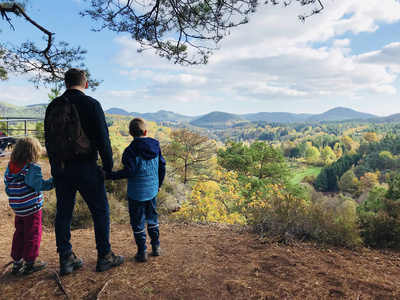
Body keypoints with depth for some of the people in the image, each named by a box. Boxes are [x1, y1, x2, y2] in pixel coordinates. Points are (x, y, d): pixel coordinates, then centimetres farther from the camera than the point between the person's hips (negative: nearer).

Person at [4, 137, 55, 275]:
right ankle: (30, 262, 16)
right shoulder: (32, 168, -20)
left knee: (19, 233, 19)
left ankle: (17, 262, 28)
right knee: (33, 234, 6)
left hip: (17, 209, 7)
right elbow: (40, 185, -23)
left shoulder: (10, 167, 4)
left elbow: (7, 188, 10)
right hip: (32, 208, -7)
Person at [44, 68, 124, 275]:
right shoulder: (91, 104, -9)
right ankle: (104, 257, 14)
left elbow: (48, 139, 13)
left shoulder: (53, 106, 8)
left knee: (63, 212, 13)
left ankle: (66, 259, 21)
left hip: (60, 168, 6)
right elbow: (102, 138, -13)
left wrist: (55, 165, 20)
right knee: (100, 211, 6)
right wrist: (108, 166, -5)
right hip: (85, 167, -5)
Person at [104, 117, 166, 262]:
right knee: (152, 218, 19)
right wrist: (159, 184, 20)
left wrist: (108, 175, -13)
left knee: (138, 222, 7)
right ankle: (156, 247, 27)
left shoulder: (131, 150, -14)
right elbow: (162, 167, 7)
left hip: (136, 193, -5)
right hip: (152, 190, 5)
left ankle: (142, 252, 15)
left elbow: (128, 172, -20)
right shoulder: (156, 146, 2)